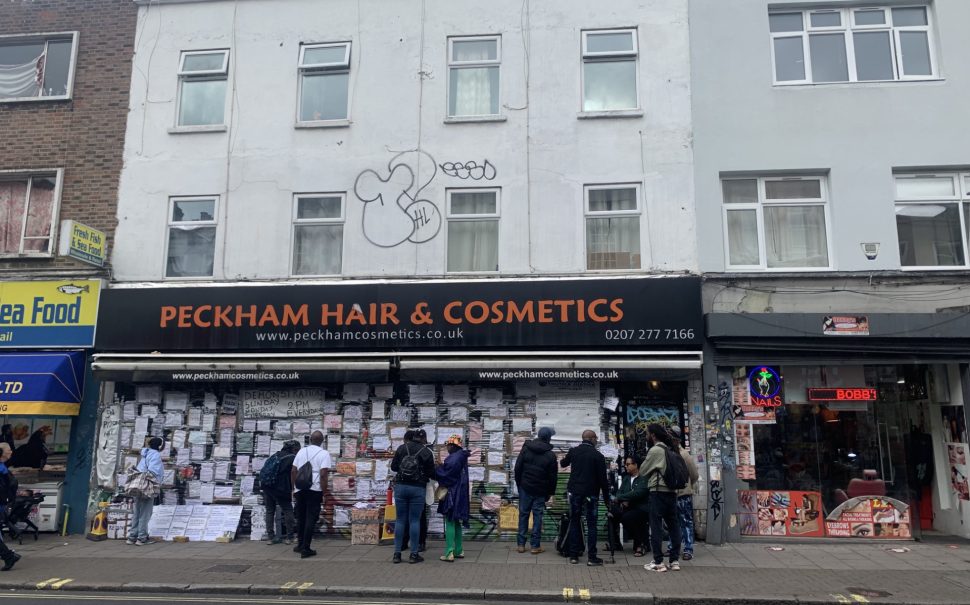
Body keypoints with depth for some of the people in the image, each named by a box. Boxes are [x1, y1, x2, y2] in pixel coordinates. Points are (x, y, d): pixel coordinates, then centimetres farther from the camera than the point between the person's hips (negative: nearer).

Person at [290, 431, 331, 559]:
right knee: (311, 519, 0)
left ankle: (300, 544, 28)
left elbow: (293, 471, 10)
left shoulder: (301, 451, 11)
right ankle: (305, 549, 0)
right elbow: (323, 474, -14)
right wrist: (324, 492, -9)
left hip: (300, 489, 5)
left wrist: (294, 488, 17)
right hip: (314, 490, -5)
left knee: (300, 518, 17)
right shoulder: (324, 454, -5)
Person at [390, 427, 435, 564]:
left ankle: (397, 554, 10)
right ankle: (414, 555, 6)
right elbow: (431, 474, -1)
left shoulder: (402, 448, 2)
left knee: (400, 520, 8)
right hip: (418, 489, -2)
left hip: (400, 486, 2)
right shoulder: (427, 452, -4)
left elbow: (393, 467, 6)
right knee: (414, 521, 3)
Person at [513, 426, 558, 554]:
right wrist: (550, 492, 7)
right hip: (540, 491, -2)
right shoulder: (550, 455, -7)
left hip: (525, 488, 2)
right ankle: (535, 546, 6)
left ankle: (521, 544, 10)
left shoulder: (526, 449, -1)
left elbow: (517, 468, 1)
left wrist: (519, 484, 11)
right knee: (537, 516, 4)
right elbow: (553, 477, -3)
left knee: (523, 514, 8)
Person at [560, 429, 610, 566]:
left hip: (574, 492, 3)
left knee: (574, 522, 11)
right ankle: (591, 557, 3)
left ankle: (573, 555, 12)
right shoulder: (598, 456, -6)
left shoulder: (573, 451, 3)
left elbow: (563, 464, 22)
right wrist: (606, 499, 2)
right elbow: (603, 479, -5)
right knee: (591, 524, 4)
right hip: (591, 493, -3)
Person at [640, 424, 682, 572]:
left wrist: (650, 475, 16)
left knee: (656, 527, -2)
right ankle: (675, 560, 13)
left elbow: (643, 471, -4)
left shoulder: (655, 450, -11)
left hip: (658, 492, -8)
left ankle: (658, 562, -1)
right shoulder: (670, 449, 11)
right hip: (671, 491, 8)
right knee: (674, 526, 9)